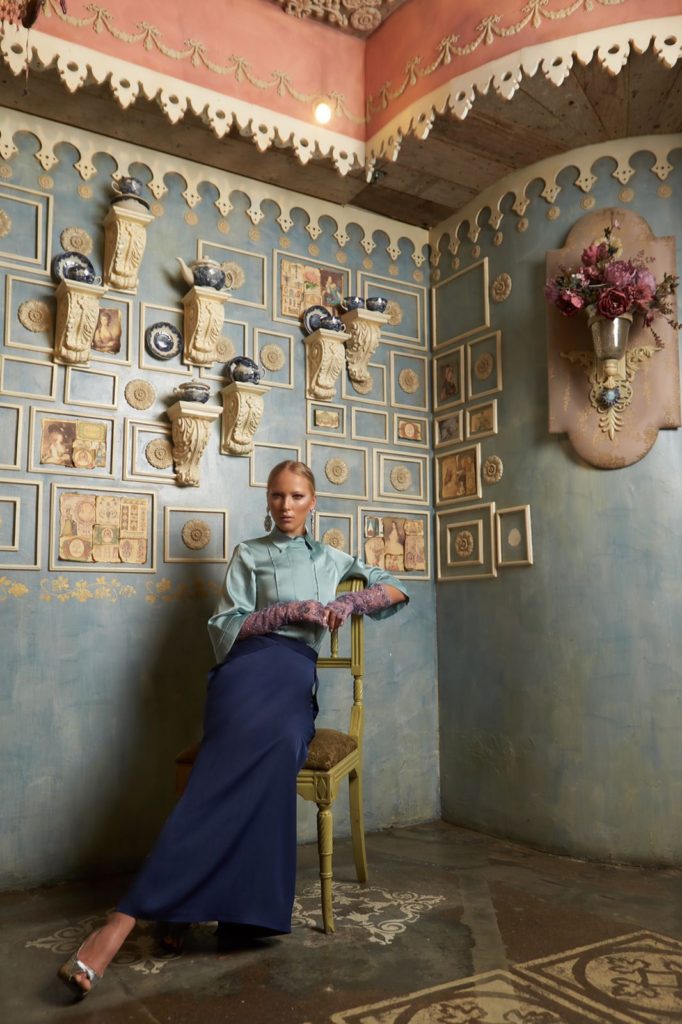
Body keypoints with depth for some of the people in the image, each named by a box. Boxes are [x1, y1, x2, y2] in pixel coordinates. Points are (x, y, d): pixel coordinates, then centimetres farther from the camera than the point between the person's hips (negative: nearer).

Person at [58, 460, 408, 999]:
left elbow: (395, 587, 27)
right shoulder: (249, 553, 18)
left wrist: (351, 601, 8)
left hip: (298, 681, 2)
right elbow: (225, 629, 9)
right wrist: (287, 612, -4)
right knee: (254, 750, -37)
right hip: (253, 668, -2)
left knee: (275, 749, -35)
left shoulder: (332, 558, 27)